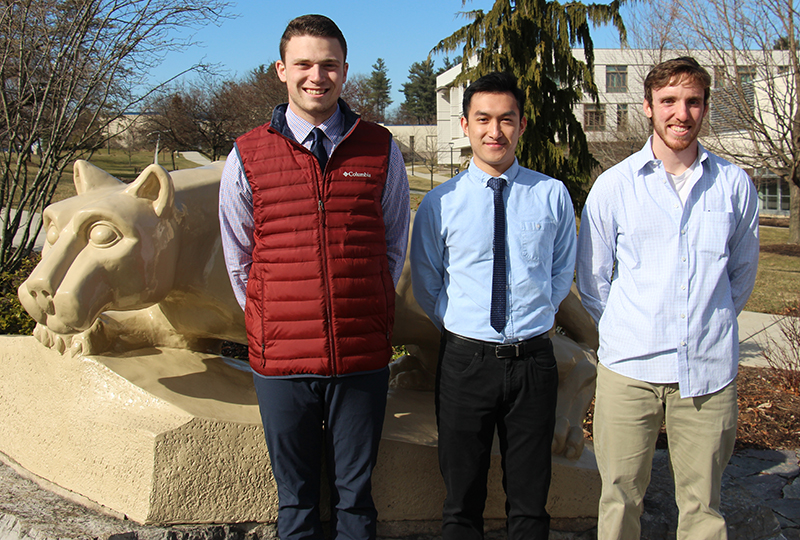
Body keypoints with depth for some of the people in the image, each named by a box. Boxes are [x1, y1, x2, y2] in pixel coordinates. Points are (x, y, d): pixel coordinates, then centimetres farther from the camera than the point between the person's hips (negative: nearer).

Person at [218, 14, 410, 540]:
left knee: (355, 495, 13)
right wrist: (270, 324, 9)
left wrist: (368, 315, 11)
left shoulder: (381, 151, 2)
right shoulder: (248, 157, 1)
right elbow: (238, 258, 11)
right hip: (281, 359, 0)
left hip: (363, 358, 0)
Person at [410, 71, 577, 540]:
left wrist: (535, 317, 5)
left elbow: (563, 271, 12)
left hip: (533, 358, 1)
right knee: (462, 501, 13)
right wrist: (460, 324, 3)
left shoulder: (553, 195, 1)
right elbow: (426, 286, 9)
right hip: (465, 359, 0)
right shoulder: (440, 204, -1)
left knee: (530, 501, 13)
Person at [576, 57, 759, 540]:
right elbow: (592, 281, 11)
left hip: (710, 371, 1)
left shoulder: (735, 185, 5)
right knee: (620, 500, 6)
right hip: (629, 368, -1)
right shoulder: (613, 186, 1)